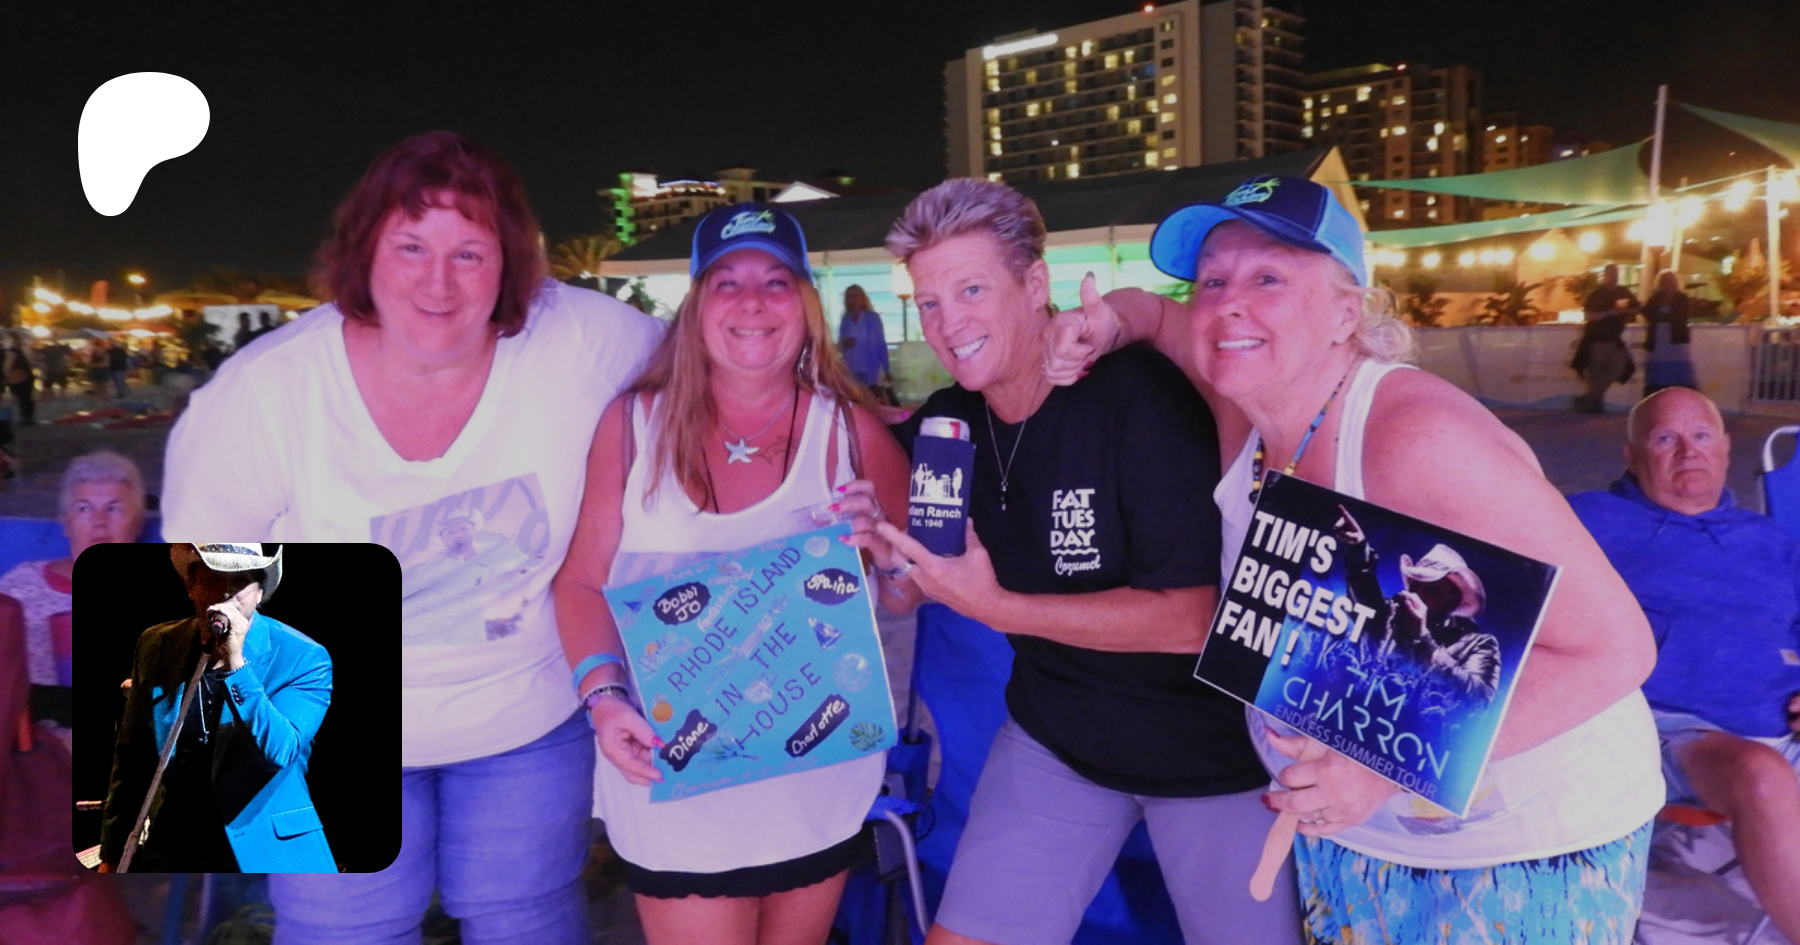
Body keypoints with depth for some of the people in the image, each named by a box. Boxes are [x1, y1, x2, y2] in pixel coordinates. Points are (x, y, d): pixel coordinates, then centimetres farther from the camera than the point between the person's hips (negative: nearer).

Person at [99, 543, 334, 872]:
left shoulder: (304, 658, -10)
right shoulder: (156, 645, 3)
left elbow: (280, 753, -23)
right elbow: (131, 758, 12)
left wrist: (235, 663, -28)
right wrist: (112, 856, 14)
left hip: (265, 857, -3)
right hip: (172, 857, 4)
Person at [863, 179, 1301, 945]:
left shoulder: (1136, 392, -24)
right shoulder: (944, 424, -6)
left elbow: (1191, 617, -27)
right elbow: (911, 589, 7)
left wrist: (997, 606, -29)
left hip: (1214, 744, -4)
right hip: (1055, 734, 5)